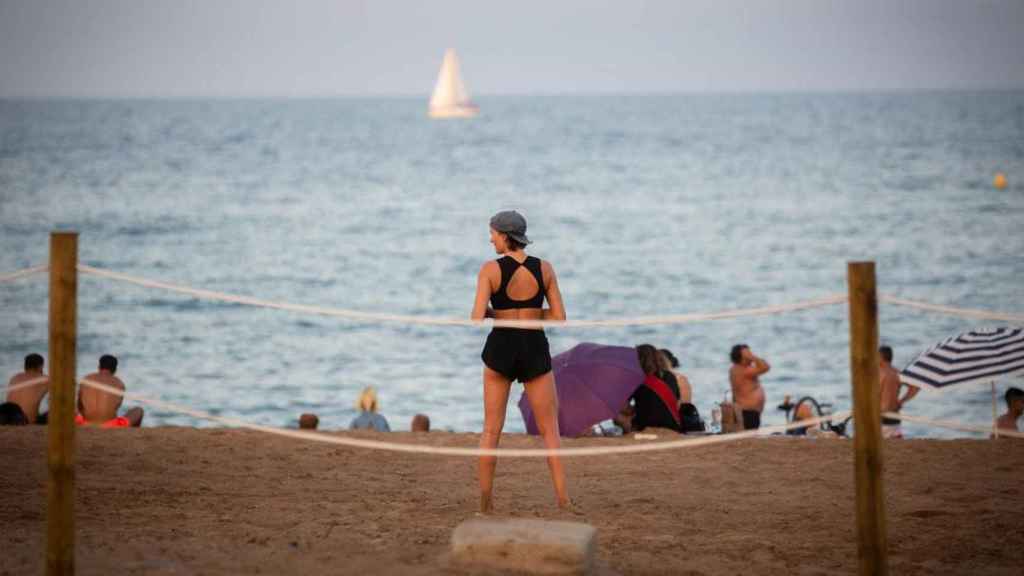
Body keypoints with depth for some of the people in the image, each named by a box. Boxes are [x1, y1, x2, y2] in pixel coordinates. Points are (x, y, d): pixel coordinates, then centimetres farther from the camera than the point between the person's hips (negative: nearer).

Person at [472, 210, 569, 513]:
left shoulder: (490, 269, -9)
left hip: (501, 348, -1)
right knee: (550, 431, 8)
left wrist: (493, 314, 7)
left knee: (491, 430, 11)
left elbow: (477, 318, -15)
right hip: (536, 350, 1)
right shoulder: (544, 268, -2)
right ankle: (563, 499, -1)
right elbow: (559, 317, 0)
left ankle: (485, 502, 10)